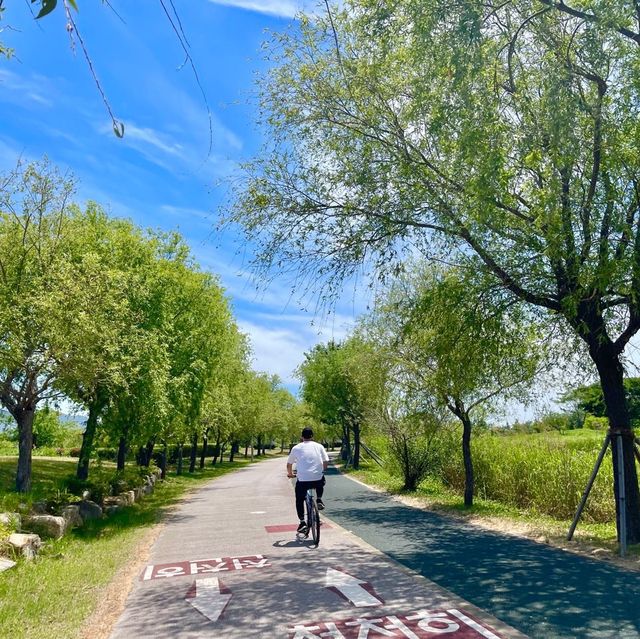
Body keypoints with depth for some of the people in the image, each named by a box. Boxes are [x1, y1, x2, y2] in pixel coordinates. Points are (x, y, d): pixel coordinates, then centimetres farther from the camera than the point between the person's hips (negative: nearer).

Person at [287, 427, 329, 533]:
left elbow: (289, 464, 19)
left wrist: (290, 473, 39)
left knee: (299, 500, 20)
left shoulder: (296, 448, 10)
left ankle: (302, 522, 7)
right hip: (318, 479, 1)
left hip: (302, 480, -1)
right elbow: (326, 462, 8)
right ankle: (319, 500, 17)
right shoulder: (319, 446, 10)